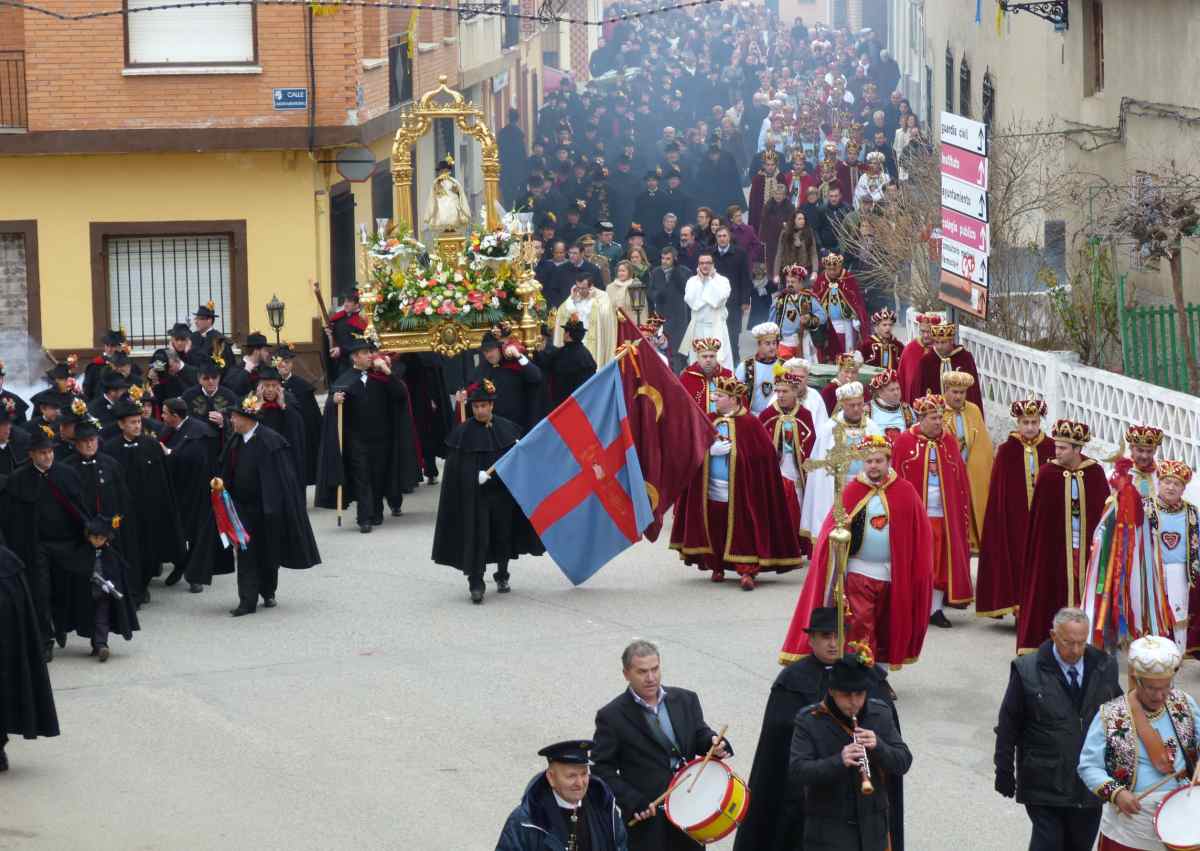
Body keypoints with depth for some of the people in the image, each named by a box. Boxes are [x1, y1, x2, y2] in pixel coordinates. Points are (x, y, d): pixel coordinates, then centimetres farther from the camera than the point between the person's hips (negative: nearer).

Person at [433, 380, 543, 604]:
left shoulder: (507, 428, 2)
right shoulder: (463, 432, -5)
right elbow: (455, 468, -8)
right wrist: (476, 476, -21)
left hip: (504, 493, 3)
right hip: (475, 495, -3)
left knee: (504, 535, 12)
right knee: (477, 537, -6)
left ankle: (502, 576, 32)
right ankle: (476, 584, -2)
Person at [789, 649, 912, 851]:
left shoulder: (880, 715, 2)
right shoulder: (809, 721, -9)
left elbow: (904, 762, -1)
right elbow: (796, 773, -17)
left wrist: (878, 746, -22)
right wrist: (838, 761, -33)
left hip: (872, 828, 4)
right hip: (828, 833, -4)